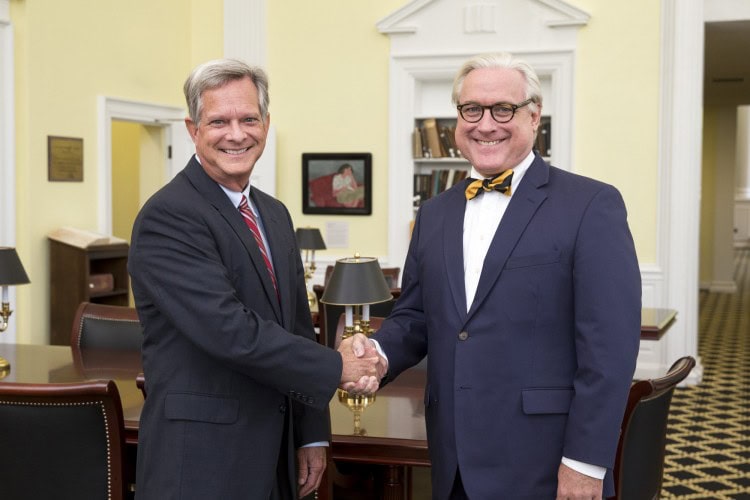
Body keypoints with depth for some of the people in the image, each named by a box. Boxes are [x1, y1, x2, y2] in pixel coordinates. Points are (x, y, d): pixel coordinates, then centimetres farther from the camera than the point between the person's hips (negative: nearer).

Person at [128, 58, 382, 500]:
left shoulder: (275, 214, 11)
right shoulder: (167, 216, -15)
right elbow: (230, 330, -23)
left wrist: (312, 434, 11)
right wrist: (337, 367, -14)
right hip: (201, 461, -7)